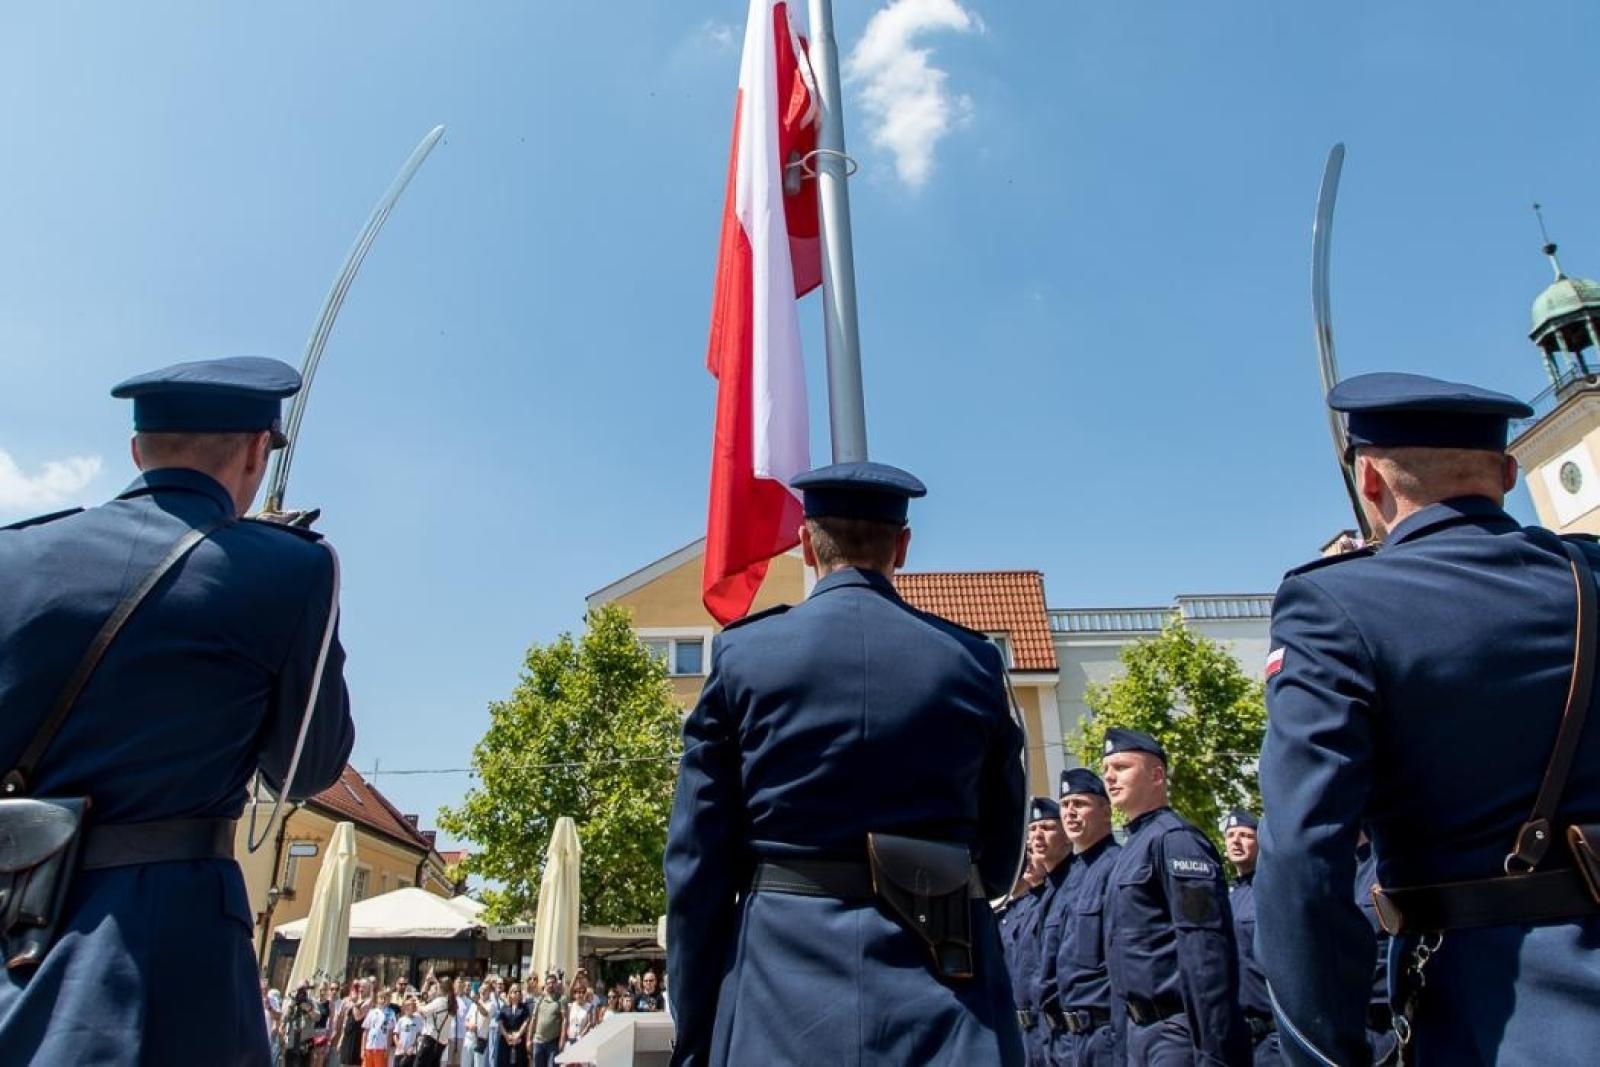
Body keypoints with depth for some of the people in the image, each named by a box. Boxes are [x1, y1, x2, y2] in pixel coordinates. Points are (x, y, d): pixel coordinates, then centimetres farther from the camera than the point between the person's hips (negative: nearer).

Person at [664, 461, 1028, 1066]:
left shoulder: (741, 654, -4)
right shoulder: (973, 660, -1)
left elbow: (696, 861, -4)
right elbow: (1001, 853, 8)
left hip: (782, 992, 0)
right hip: (945, 1006, 1)